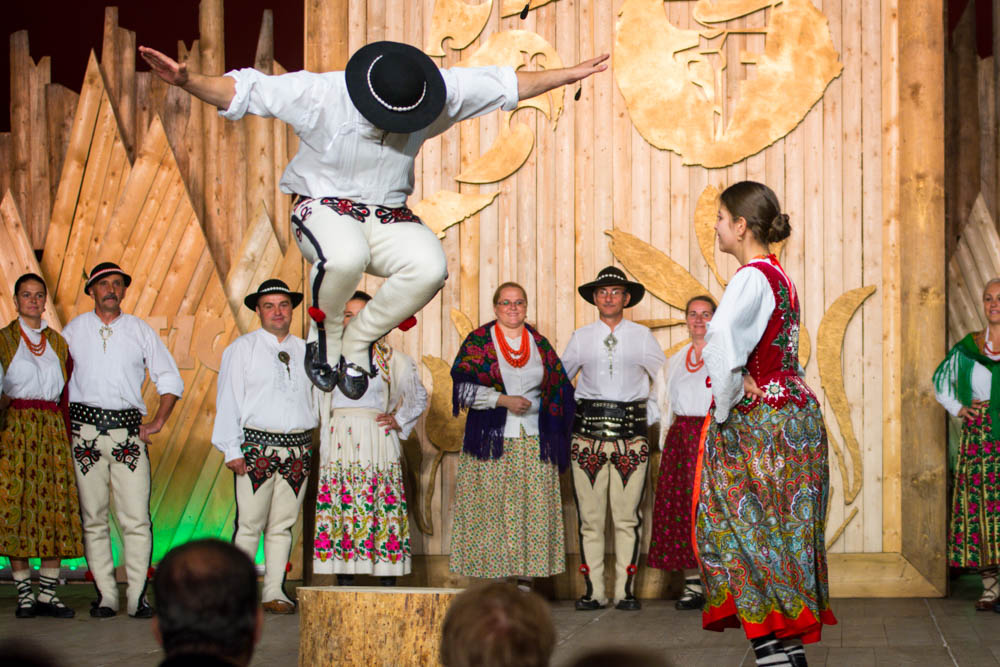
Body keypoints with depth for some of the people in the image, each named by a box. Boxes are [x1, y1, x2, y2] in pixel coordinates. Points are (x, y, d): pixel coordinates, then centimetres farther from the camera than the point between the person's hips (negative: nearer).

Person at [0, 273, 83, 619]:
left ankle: (48, 592, 2)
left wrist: (67, 435, 9)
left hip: (52, 428, 3)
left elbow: (66, 393, 15)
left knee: (54, 504, -2)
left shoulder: (58, 343, 15)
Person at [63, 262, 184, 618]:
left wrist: (157, 423, 5)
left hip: (129, 430, 0)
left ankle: (138, 596, -5)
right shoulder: (74, 330, 10)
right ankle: (105, 595, 4)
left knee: (136, 518, -8)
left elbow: (170, 380, 15)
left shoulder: (140, 331, 11)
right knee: (92, 517, -1)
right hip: (85, 431, 0)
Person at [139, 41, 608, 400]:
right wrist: (186, 80, -35)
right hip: (324, 206, -4)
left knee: (430, 267, -28)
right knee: (346, 257, -40)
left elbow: (504, 86, 4)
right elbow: (241, 91, -19)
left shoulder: (433, 97, -7)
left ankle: (358, 342, -3)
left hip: (388, 215, 4)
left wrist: (569, 75, 5)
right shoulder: (319, 95, -18)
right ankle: (323, 334, -6)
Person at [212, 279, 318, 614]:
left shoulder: (304, 350, 16)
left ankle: (274, 592, 7)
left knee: (283, 524, 4)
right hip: (257, 447, -3)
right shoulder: (242, 348, 5)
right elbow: (228, 399, 2)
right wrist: (231, 449, -6)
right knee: (249, 523, -7)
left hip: (298, 448, 3)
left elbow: (316, 396, 18)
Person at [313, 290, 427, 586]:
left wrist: (399, 420, 7)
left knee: (384, 511, -6)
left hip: (377, 442, -1)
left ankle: (388, 589, -3)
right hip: (339, 442, 1)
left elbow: (418, 396, 18)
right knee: (340, 508, -3)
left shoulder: (391, 358, 7)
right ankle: (344, 587, 1)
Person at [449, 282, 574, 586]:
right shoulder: (478, 342, 3)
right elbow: (464, 387, -6)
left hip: (533, 443, 3)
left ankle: (525, 574, 3)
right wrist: (504, 400, -14)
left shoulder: (539, 343, 13)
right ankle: (491, 577, -2)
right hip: (491, 440, -3)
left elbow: (558, 389, 17)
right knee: (491, 508, -6)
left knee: (531, 509, -2)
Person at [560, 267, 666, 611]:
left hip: (631, 434, -1)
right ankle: (593, 591, 2)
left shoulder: (641, 336, 9)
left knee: (627, 517, -3)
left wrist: (651, 416, 7)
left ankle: (625, 590, 2)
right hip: (588, 431, 1)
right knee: (590, 516, -2)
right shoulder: (581, 337, 12)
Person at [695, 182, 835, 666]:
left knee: (745, 534, -5)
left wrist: (725, 407, -20)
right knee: (784, 534, 10)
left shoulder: (751, 278, -16)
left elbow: (722, 341, -32)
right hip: (792, 408, 9)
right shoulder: (781, 279, 14)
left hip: (754, 423, -9)